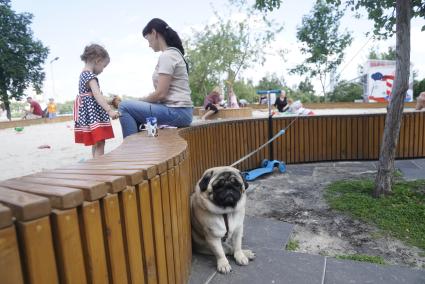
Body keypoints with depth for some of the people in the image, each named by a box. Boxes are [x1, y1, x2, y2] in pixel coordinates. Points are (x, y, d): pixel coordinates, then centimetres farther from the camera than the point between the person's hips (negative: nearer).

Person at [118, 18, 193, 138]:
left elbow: (160, 94, -18)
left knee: (124, 107, -10)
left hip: (176, 111, -10)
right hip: (179, 111, 10)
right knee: (134, 112, 20)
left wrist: (139, 101, -1)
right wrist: (140, 102, 11)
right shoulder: (174, 52, 17)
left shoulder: (166, 55, -12)